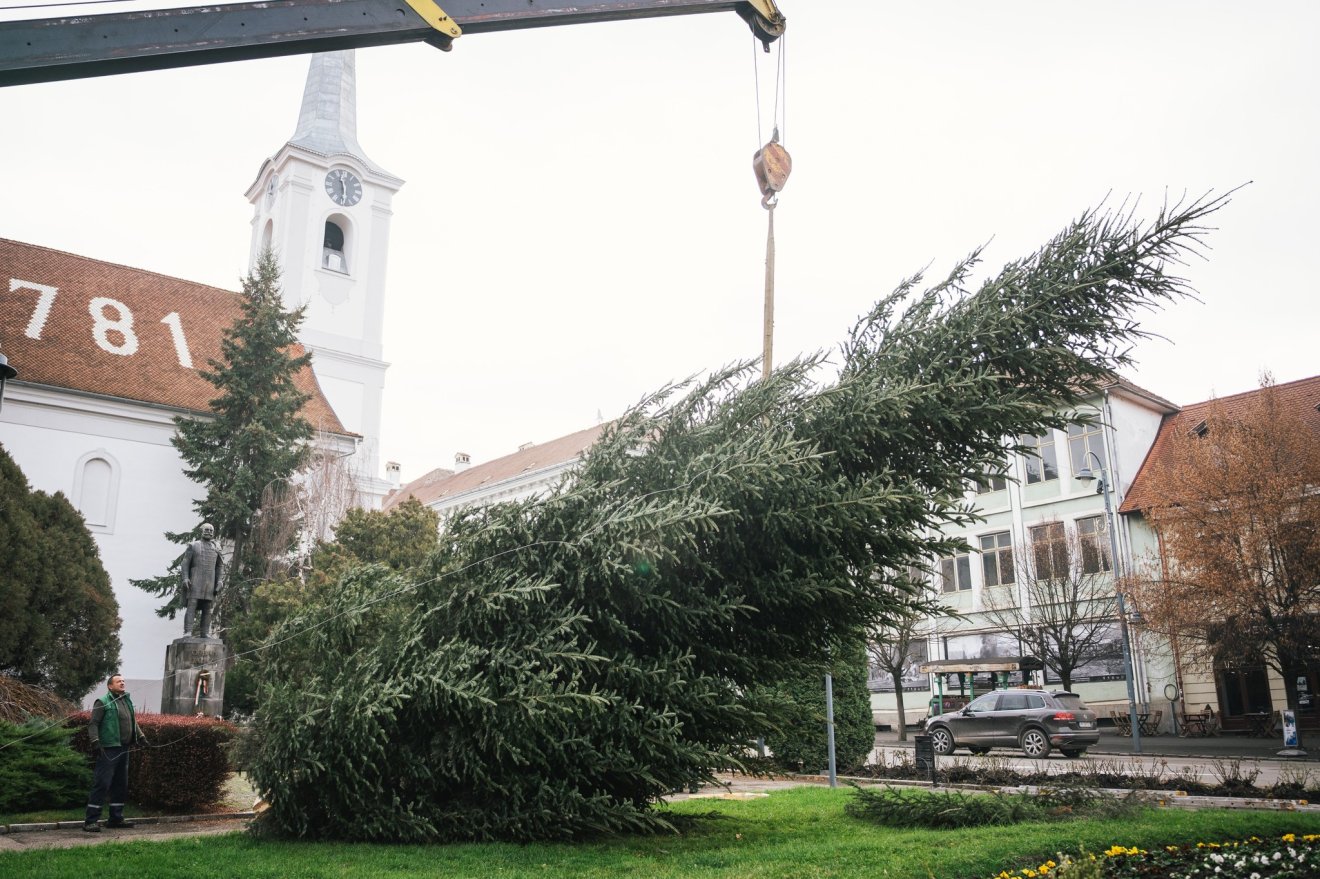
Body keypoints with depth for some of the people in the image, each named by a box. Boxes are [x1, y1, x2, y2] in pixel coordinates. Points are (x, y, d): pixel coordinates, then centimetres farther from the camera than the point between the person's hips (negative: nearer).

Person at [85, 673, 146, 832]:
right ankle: (90, 821, -3)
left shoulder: (127, 701, 17)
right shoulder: (103, 702, -5)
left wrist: (141, 737, 20)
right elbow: (93, 723, -11)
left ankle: (116, 818, 21)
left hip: (124, 750, 8)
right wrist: (95, 741, -21)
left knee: (121, 784, 12)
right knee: (102, 784, -9)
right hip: (109, 750, -8)